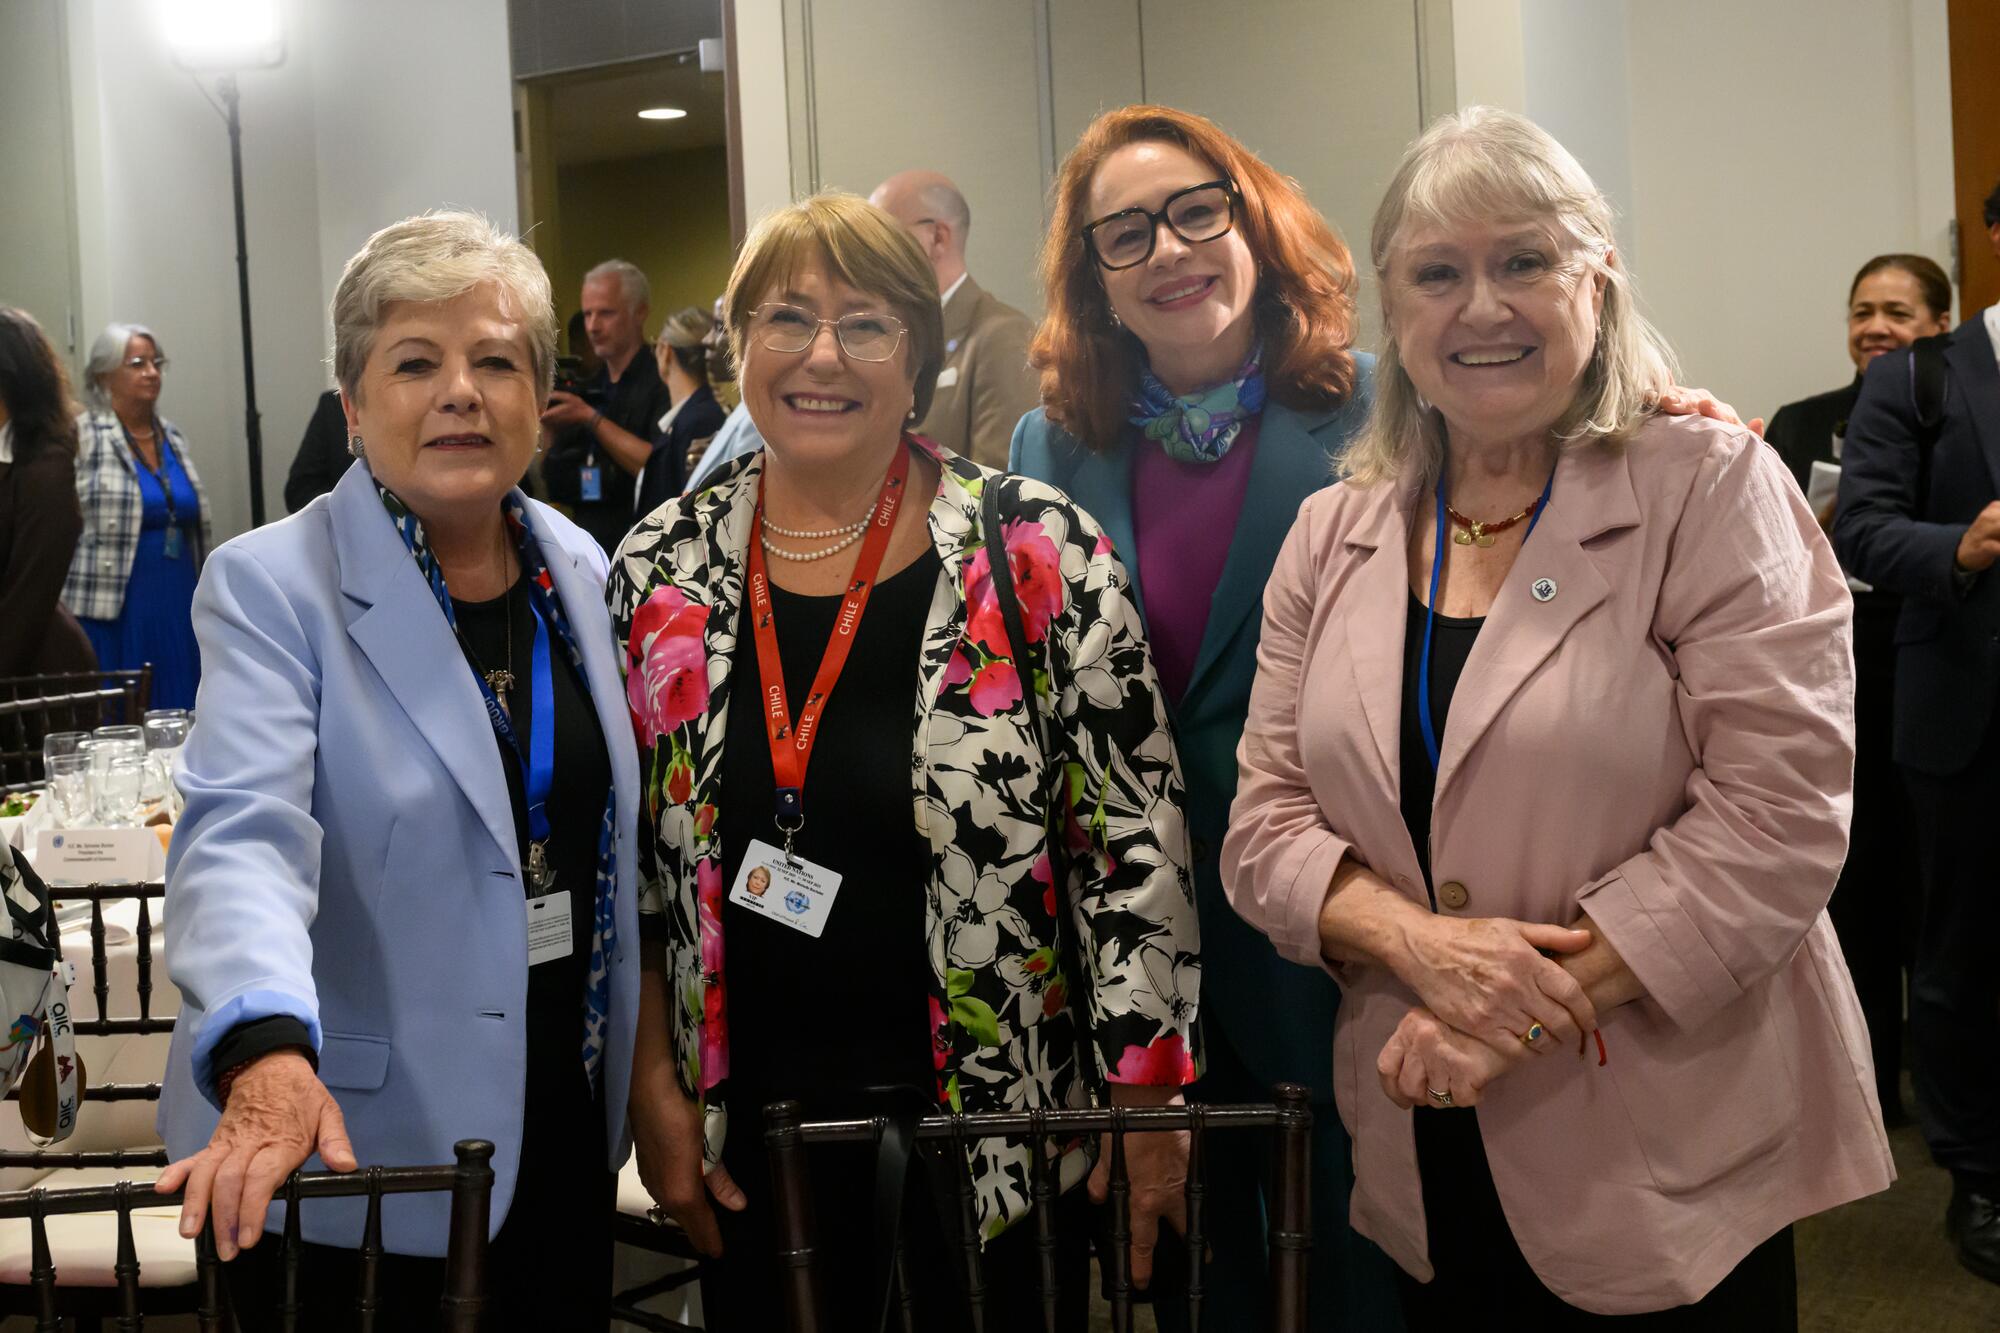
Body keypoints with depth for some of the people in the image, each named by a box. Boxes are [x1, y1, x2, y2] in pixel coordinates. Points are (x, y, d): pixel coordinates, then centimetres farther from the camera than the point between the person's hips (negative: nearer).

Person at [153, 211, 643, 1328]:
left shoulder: (581, 567, 5)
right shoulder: (271, 587, -12)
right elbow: (244, 834, -27)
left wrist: (642, 1078, 13)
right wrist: (267, 1057, -43)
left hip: (563, 1130, 5)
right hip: (354, 1154, -5)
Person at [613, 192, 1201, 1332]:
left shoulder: (1040, 551, -10)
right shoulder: (660, 570, 0)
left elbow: (1138, 837, -8)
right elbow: (626, 860, 7)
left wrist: (1149, 1104, -7)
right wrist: (656, 1088, 3)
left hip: (999, 1118, -2)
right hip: (753, 1125, 3)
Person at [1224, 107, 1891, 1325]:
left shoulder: (1712, 489, -7)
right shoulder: (1334, 537, 5)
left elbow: (1777, 813, -15)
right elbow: (1266, 824, 2)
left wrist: (1542, 999, -20)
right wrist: (1421, 942, -17)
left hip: (1674, 1154, -3)